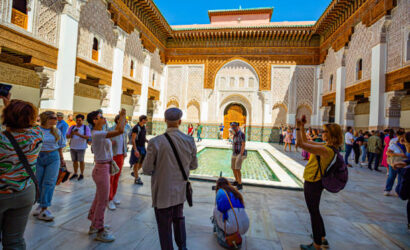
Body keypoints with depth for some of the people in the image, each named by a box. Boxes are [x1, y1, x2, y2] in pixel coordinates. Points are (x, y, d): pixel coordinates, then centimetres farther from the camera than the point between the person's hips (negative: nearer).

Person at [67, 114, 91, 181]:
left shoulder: (86, 128, -3)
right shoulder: (72, 127, 9)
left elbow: (87, 137, -13)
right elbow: (67, 136, 5)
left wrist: (79, 134, -24)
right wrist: (72, 134, -15)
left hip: (81, 147, -4)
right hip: (72, 147, 4)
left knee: (81, 161, 4)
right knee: (74, 161, 12)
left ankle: (82, 174, 16)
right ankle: (75, 174, 26)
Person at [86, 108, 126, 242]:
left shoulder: (100, 133, 8)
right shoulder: (97, 134, -23)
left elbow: (116, 130, 16)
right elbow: (120, 131, -31)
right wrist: (122, 116, -21)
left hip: (103, 168, 10)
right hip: (102, 169, -10)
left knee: (99, 199, 24)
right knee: (103, 201, 5)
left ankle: (94, 225, 43)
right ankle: (99, 231, 24)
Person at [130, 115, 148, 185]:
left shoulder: (144, 127, 9)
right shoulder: (136, 128, -16)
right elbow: (133, 140, -19)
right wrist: (135, 150, -25)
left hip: (143, 147, 8)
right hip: (137, 148, -8)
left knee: (142, 162, 15)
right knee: (136, 163, 3)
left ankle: (134, 173, 37)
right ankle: (136, 179, 15)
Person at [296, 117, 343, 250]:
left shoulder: (325, 150, -26)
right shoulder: (326, 146, 4)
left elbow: (301, 144, -30)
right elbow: (305, 141, 13)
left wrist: (298, 127, -19)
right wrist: (302, 127, 7)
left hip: (312, 184, -9)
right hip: (315, 183, 9)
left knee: (314, 212, 7)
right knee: (315, 211, 24)